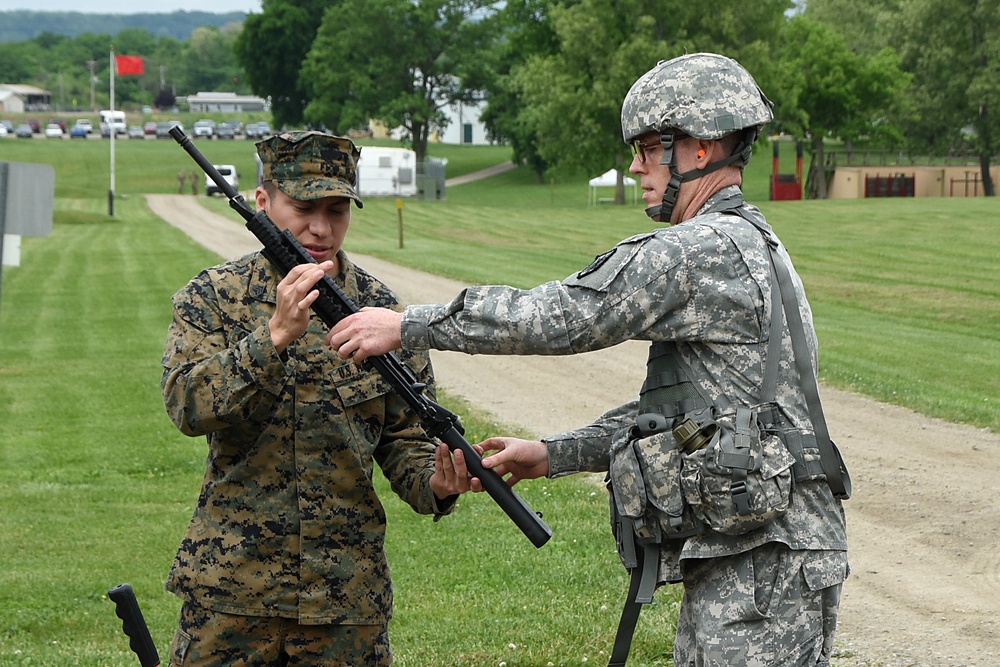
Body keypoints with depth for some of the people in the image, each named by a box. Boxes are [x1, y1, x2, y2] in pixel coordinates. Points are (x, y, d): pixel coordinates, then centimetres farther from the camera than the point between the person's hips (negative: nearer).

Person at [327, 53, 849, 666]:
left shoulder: (705, 251, -14)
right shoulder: (751, 248, 19)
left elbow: (558, 315, -15)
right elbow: (675, 408, 22)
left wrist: (406, 326, -8)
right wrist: (554, 455, 18)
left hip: (765, 571, -10)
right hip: (731, 569, 10)